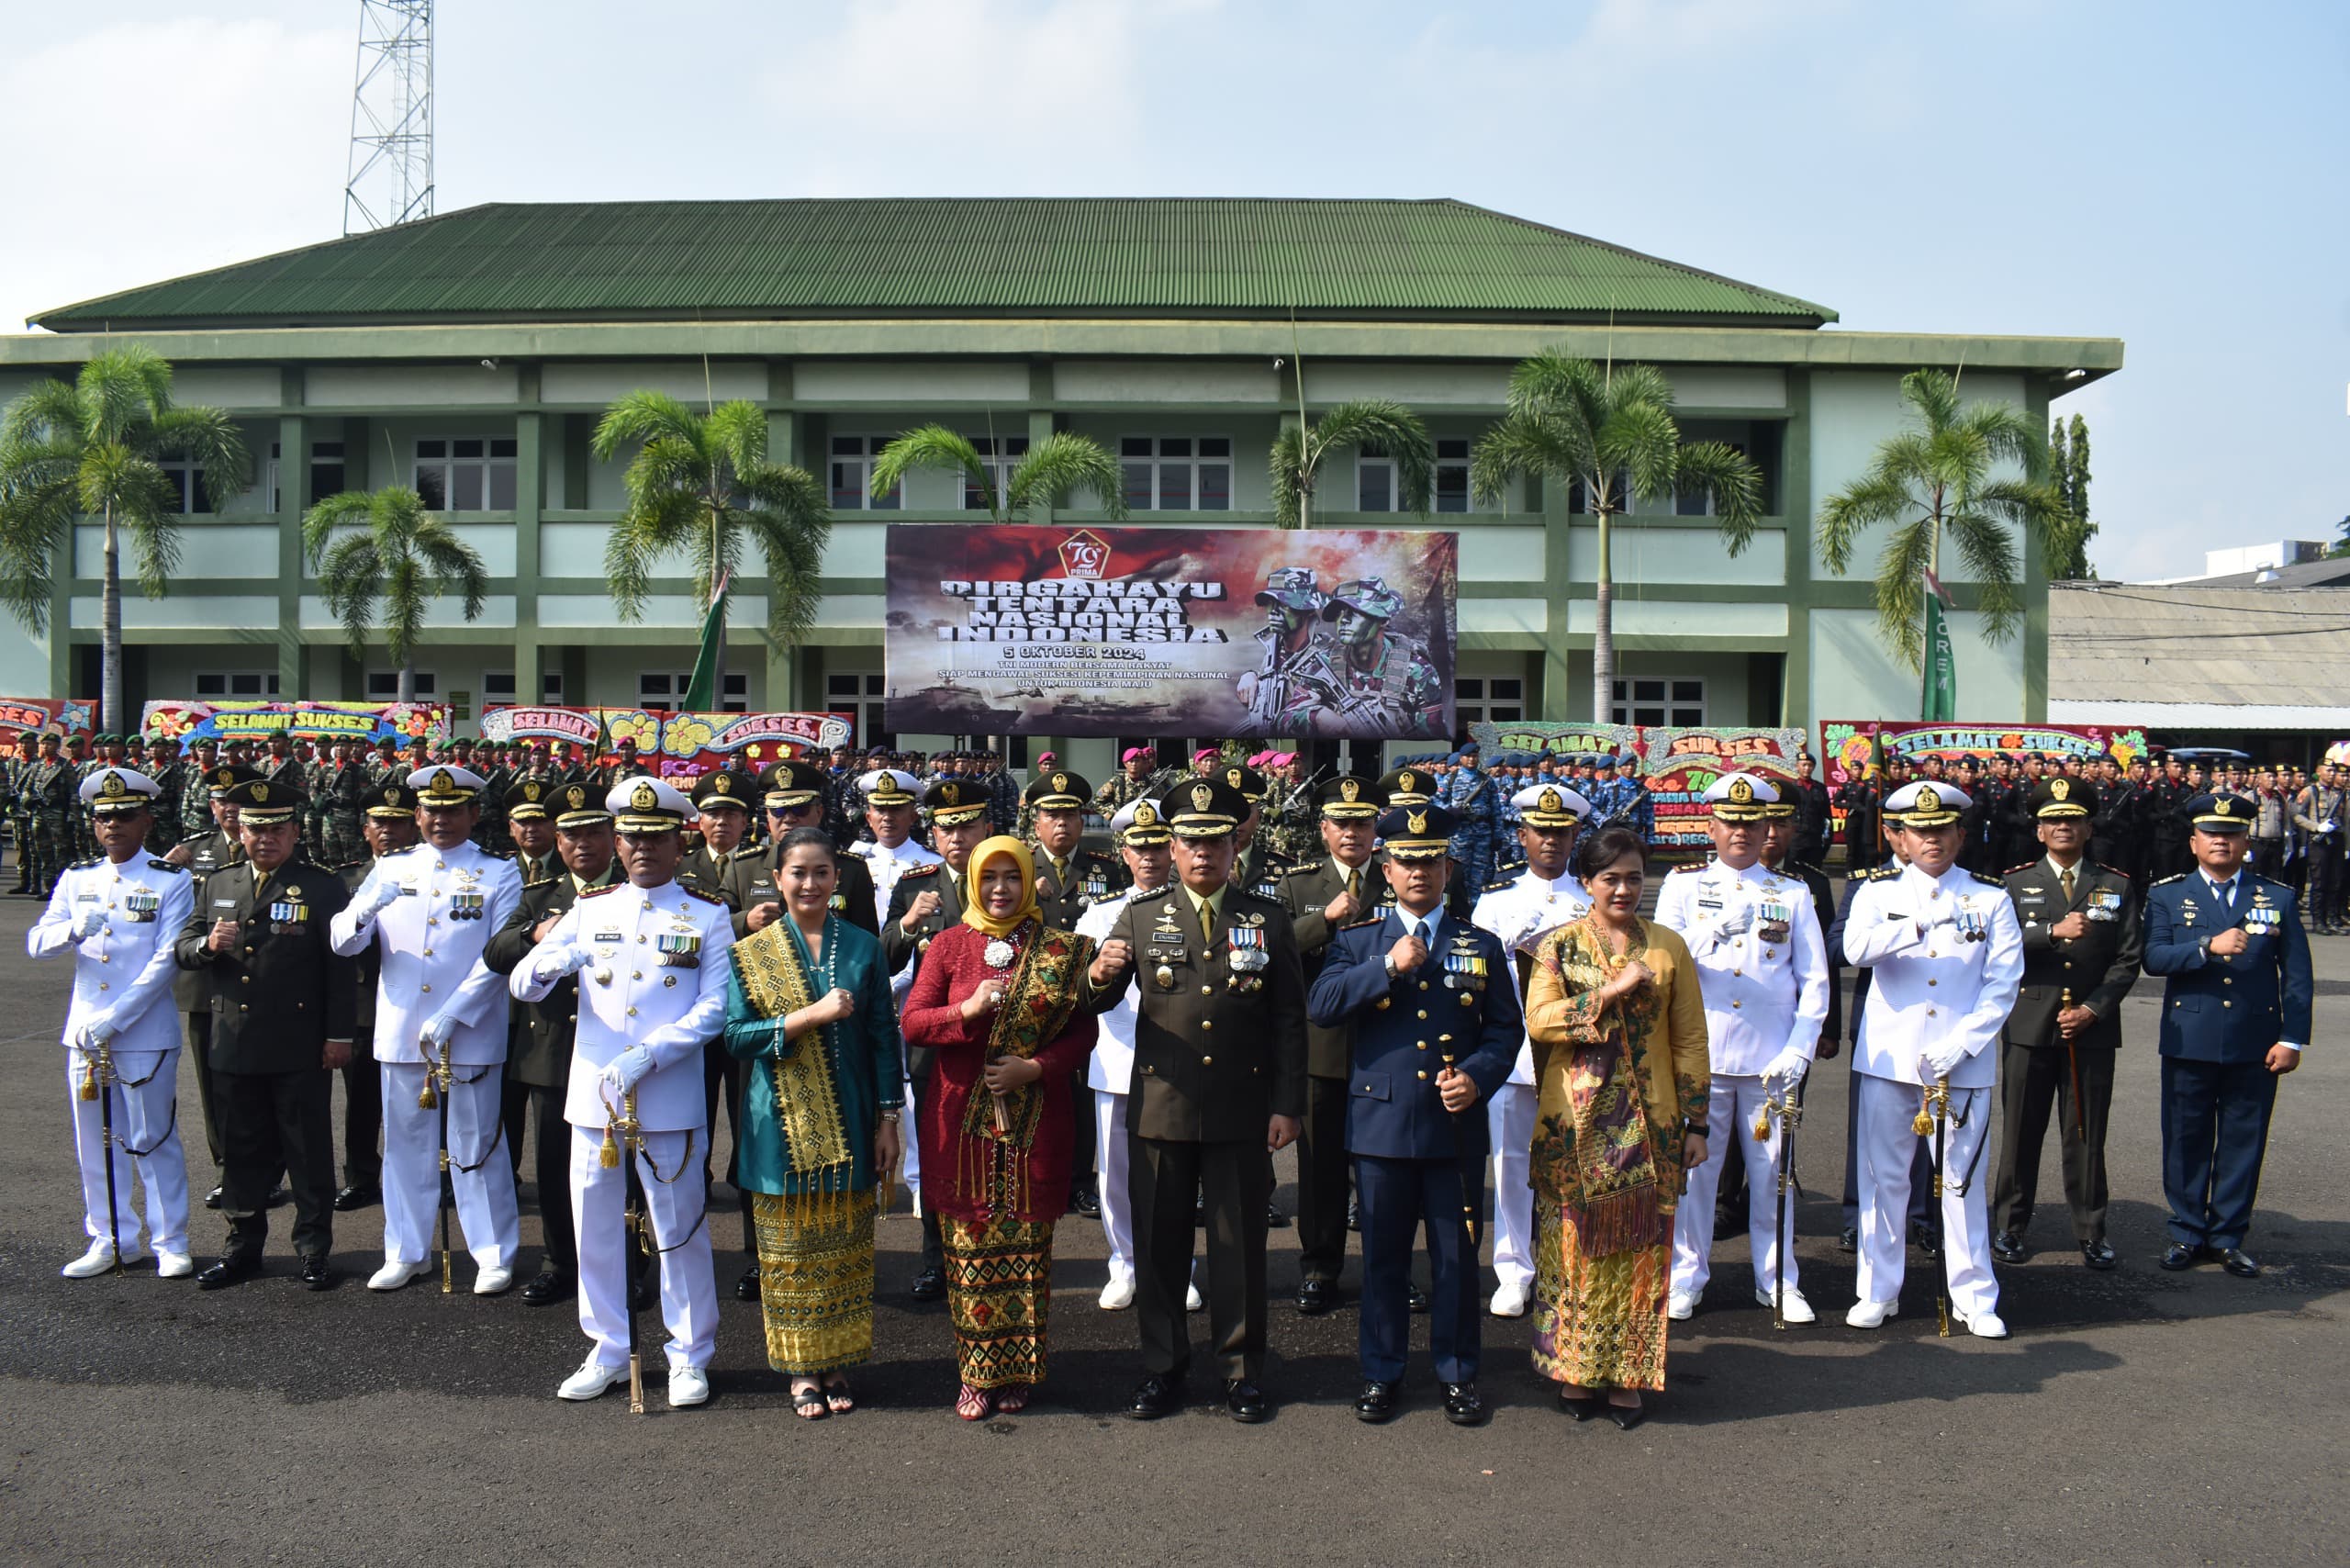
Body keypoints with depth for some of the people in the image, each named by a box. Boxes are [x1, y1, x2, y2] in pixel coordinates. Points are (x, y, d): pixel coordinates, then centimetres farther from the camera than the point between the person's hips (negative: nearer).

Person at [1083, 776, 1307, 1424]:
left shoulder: (1269, 920, 4)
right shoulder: (1141, 917, 5)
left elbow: (1289, 1021, 5)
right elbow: (1098, 1004, -2)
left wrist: (1287, 1105, -1)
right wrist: (1100, 976, -26)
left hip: (1242, 1112, 0)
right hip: (1159, 1109, 1)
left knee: (1240, 1243, 8)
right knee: (1158, 1242, 8)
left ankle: (1243, 1368, 21)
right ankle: (1162, 1366, 22)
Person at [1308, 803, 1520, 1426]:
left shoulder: (1482, 946, 8)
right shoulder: (1357, 941, 5)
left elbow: (1505, 1028, 7)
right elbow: (1320, 1006, -10)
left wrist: (1478, 1076, -12)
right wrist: (1388, 966, -18)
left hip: (1457, 1124, 1)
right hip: (1382, 1122, 0)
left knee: (1457, 1254, 8)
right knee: (1384, 1254, 8)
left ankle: (1458, 1373, 22)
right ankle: (1381, 1372, 21)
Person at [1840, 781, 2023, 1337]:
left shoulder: (1991, 898, 5)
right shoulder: (1878, 892, 5)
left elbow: (2002, 986, -1)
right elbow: (1856, 949, -16)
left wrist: (1954, 1050, -12)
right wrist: (1925, 923, -29)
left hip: (1964, 1062, 0)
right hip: (1888, 1058, 0)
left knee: (1962, 1180, 4)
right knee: (1883, 1176, 6)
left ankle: (1974, 1297, 16)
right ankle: (1878, 1291, 17)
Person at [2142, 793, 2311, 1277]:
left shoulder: (2279, 898, 6)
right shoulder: (2167, 896, 4)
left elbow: (2298, 976, 5)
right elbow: (2154, 958, -10)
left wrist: (2292, 1039, -2)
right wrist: (2208, 947, -24)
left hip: (2255, 1046, 1)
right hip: (2189, 1042, 0)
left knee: (2243, 1142, 6)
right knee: (2186, 1140, 6)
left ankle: (2229, 1237, 18)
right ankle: (2188, 1233, 19)